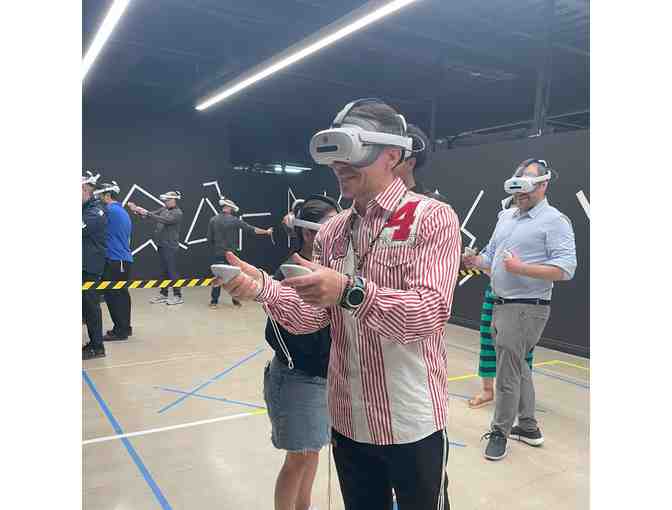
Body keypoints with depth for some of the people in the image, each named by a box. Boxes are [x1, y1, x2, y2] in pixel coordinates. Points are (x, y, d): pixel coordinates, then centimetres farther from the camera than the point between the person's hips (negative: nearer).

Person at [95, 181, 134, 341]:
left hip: (115, 260, -9)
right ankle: (125, 327, 21)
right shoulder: (123, 212, 17)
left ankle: (120, 330, 2)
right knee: (121, 294, 14)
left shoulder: (110, 210, -13)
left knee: (112, 295, -3)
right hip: (124, 259, 9)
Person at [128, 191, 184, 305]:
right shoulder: (163, 209, 11)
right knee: (164, 271, 13)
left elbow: (163, 220, -24)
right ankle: (163, 294, 21)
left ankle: (178, 296, 3)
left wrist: (146, 213, -27)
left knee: (172, 271, -5)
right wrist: (137, 210, -6)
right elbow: (151, 215, 9)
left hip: (170, 246, -7)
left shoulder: (177, 213, -12)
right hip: (161, 245, 7)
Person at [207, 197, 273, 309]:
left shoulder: (213, 220, -2)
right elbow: (251, 229, -5)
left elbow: (209, 239, -1)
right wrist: (266, 231, 3)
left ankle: (214, 302, 7)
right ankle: (236, 300, 18)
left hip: (218, 254, 2)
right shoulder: (235, 220, -8)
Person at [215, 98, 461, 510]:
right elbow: (310, 316, 0)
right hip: (348, 421, 5)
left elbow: (430, 311, -24)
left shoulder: (433, 218, -12)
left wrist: (350, 291, -39)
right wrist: (262, 287, -18)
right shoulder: (331, 232, 5)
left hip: (412, 423, -5)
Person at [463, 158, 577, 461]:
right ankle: (528, 427, 34)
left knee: (507, 374, -1)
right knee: (517, 367, 18)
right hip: (502, 305, 8)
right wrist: (475, 261, -4)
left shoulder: (555, 220, -10)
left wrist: (521, 268, -26)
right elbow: (491, 255, 17)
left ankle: (500, 431, 17)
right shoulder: (506, 217, 13)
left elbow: (566, 268, -19)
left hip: (527, 308, -8)